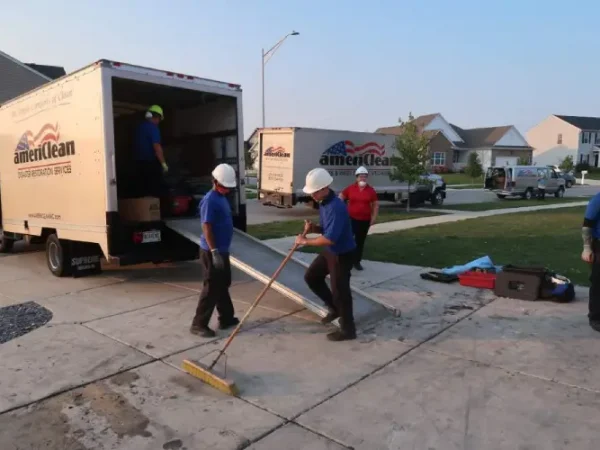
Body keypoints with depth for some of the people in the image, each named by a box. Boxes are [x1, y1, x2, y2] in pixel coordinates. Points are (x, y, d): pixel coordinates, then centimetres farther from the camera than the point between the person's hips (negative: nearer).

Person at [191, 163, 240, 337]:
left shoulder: (222, 198, 13)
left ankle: (226, 318, 30)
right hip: (212, 252, -10)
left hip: (222, 250, 10)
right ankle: (199, 324, 6)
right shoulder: (210, 200, -17)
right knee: (211, 288, -3)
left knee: (223, 285, 17)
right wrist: (214, 251, -25)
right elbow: (206, 227, -22)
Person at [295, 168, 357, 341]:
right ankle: (334, 307, 32)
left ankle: (347, 330, 17)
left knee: (339, 291, 0)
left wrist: (305, 241, -22)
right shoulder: (323, 203, 3)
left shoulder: (336, 207, -30)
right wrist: (312, 228, -7)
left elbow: (329, 239, -34)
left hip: (342, 254, -10)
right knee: (311, 276, 17)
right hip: (330, 251, 10)